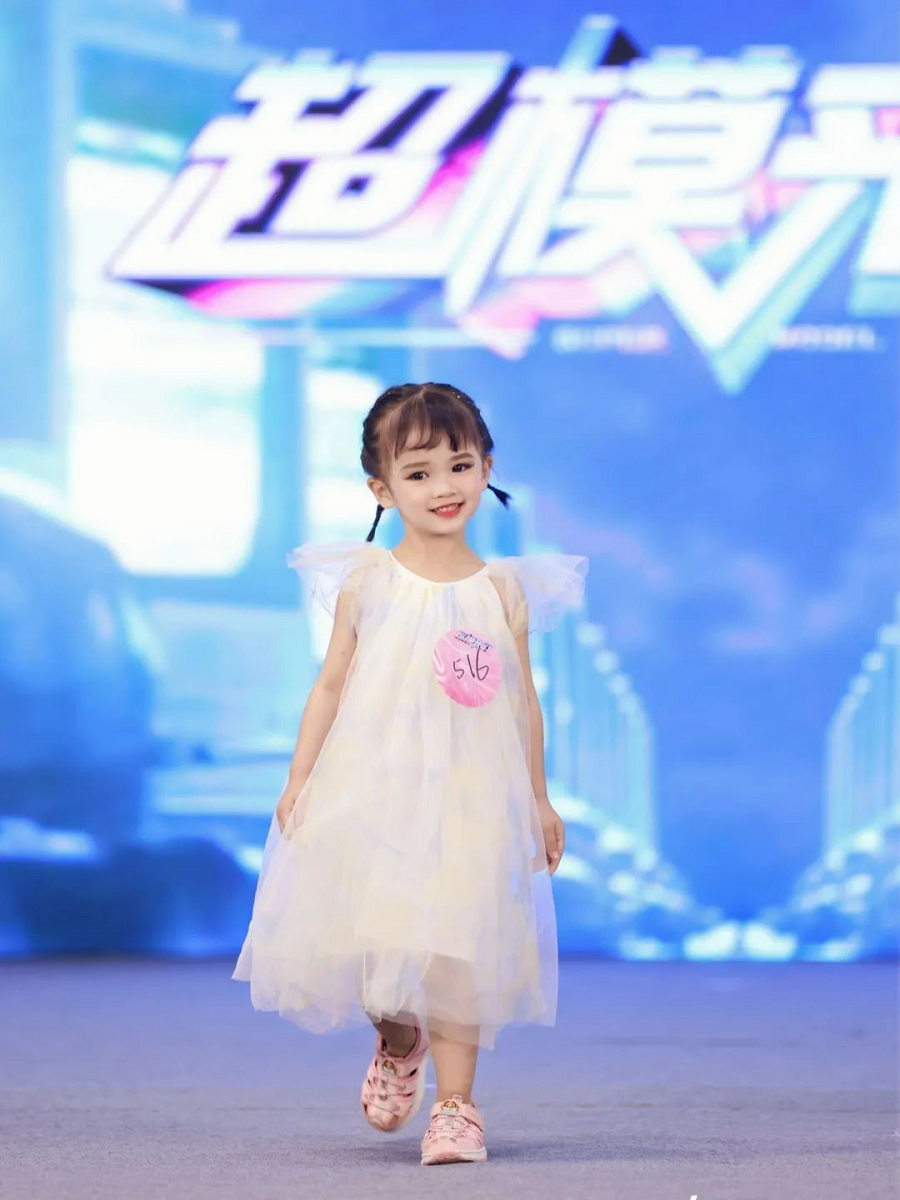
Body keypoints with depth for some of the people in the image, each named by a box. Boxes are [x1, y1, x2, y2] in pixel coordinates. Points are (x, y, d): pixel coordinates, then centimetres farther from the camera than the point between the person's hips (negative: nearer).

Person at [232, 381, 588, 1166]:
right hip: (372, 789, 0)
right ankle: (398, 1044, 32)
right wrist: (298, 781, 1)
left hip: (471, 796, 0)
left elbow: (523, 699, 10)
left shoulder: (503, 589, 4)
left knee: (459, 943, -5)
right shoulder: (368, 583, 2)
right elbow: (332, 683, 5)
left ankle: (455, 1105, 3)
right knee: (366, 935, 0)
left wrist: (538, 798, 11)